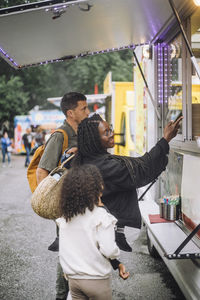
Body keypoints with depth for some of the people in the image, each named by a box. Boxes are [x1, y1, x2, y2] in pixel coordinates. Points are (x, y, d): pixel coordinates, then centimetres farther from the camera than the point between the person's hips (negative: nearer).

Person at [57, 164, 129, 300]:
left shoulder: (66, 215, -2)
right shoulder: (100, 215, -18)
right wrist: (117, 254, 0)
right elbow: (109, 250, -22)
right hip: (96, 281, -4)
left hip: (72, 278, 4)